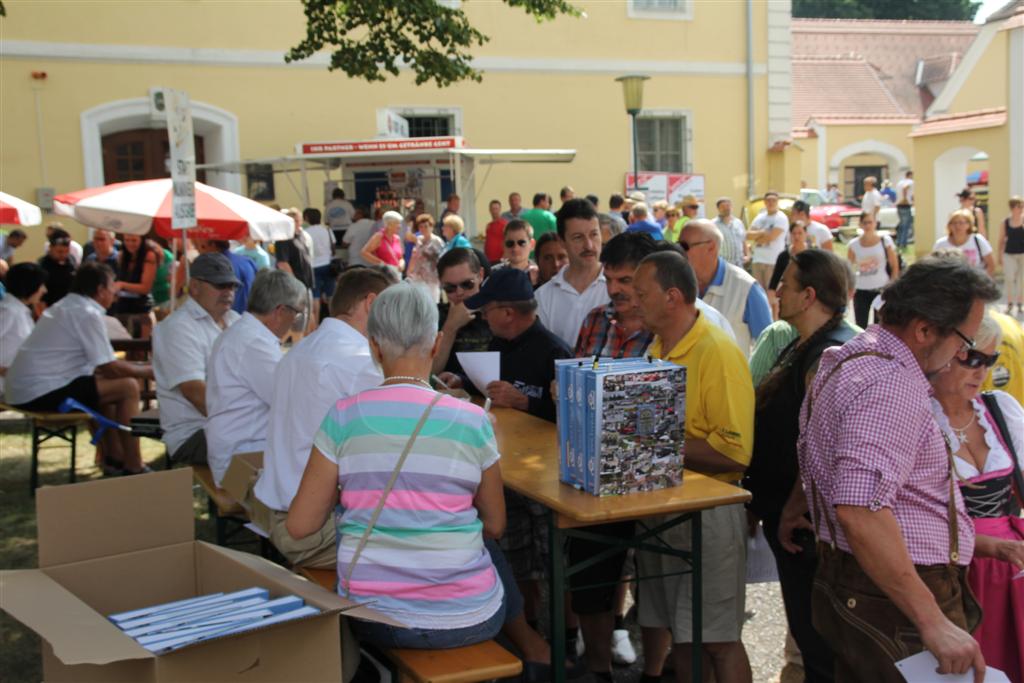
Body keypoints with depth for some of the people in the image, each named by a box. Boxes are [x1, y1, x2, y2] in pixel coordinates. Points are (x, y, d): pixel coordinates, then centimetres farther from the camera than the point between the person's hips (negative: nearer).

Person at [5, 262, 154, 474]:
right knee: (128, 387, -8)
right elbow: (111, 367, -13)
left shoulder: (64, 306, 18)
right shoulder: (88, 314, -13)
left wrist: (138, 368, 20)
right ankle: (133, 469, -4)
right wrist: (147, 371, 3)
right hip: (42, 392, -11)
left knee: (106, 382, 25)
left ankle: (114, 459, 24)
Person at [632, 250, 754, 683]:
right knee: (664, 625, 19)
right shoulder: (657, 350, 9)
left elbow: (735, 452, -24)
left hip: (707, 512, -8)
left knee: (715, 639, 3)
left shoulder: (719, 354, -18)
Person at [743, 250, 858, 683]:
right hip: (785, 515, 10)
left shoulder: (830, 354, -21)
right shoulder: (802, 347, 12)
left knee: (815, 635, 2)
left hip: (802, 523, -10)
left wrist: (793, 513, -19)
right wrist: (767, 504, 20)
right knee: (808, 629, 21)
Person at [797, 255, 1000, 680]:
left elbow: (821, 459, 26)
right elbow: (861, 510, -34)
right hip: (891, 604, -10)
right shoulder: (892, 385, -23)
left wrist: (796, 510, 40)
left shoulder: (849, 357, 10)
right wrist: (934, 623, -32)